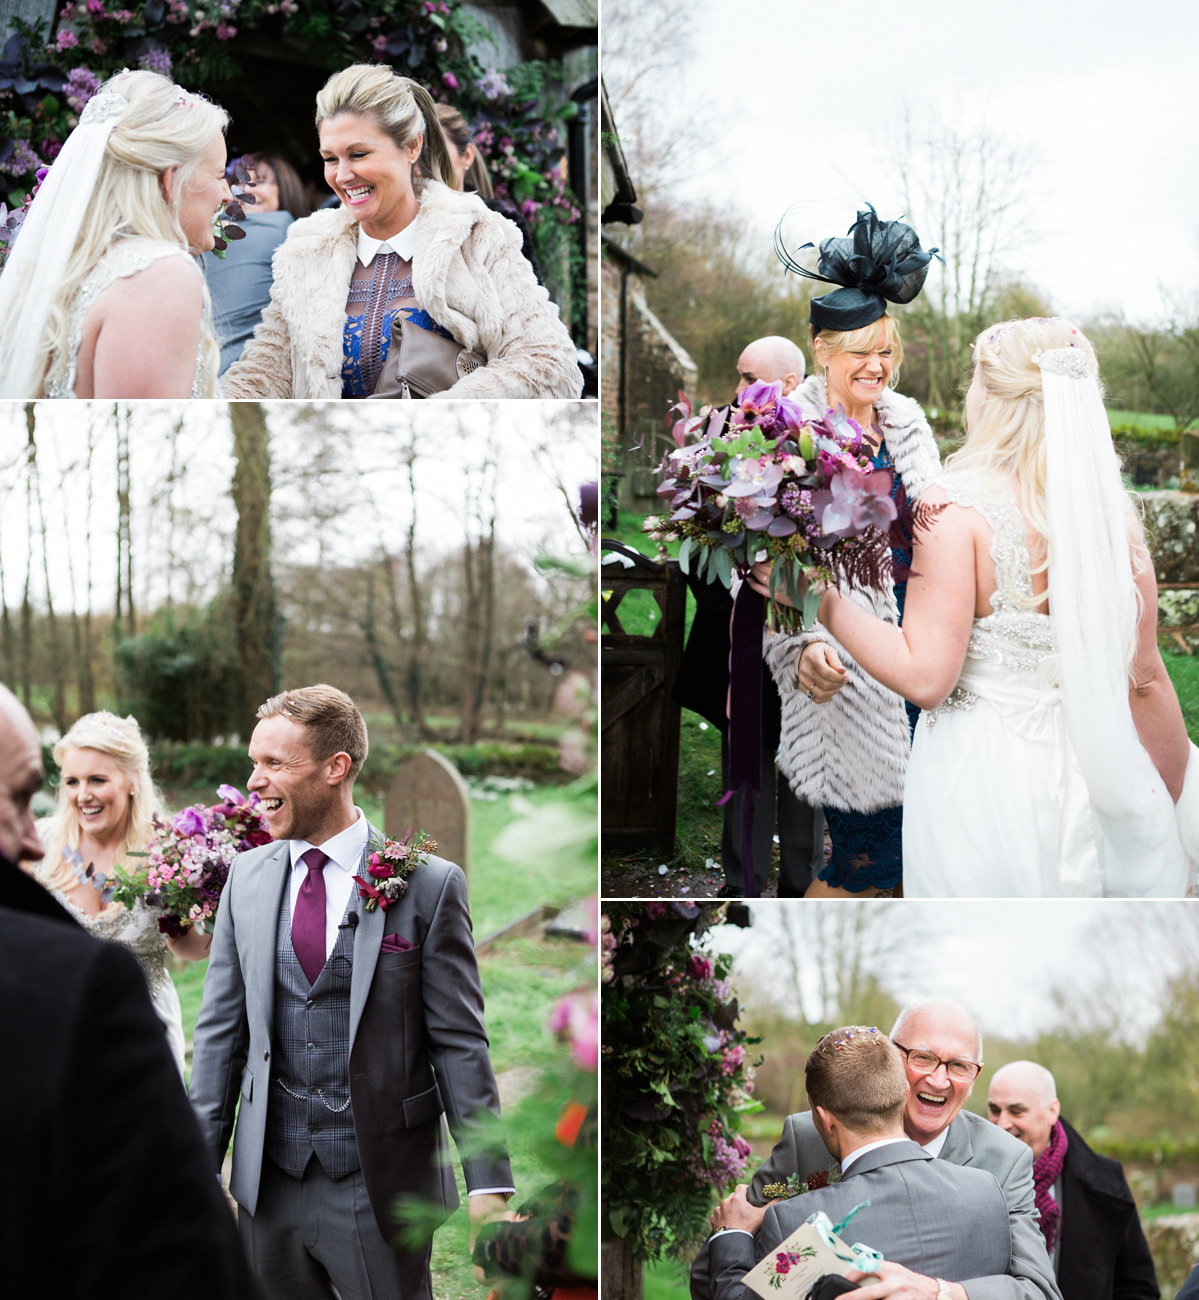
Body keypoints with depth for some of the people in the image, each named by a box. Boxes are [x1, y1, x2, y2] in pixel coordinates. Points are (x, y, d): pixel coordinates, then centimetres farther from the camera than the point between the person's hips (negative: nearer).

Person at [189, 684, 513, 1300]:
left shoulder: (429, 885, -7)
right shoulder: (247, 876, 6)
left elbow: (460, 1045, -7)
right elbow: (221, 1031, 9)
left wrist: (488, 1181, -9)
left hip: (378, 1190, -4)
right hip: (267, 1182, 4)